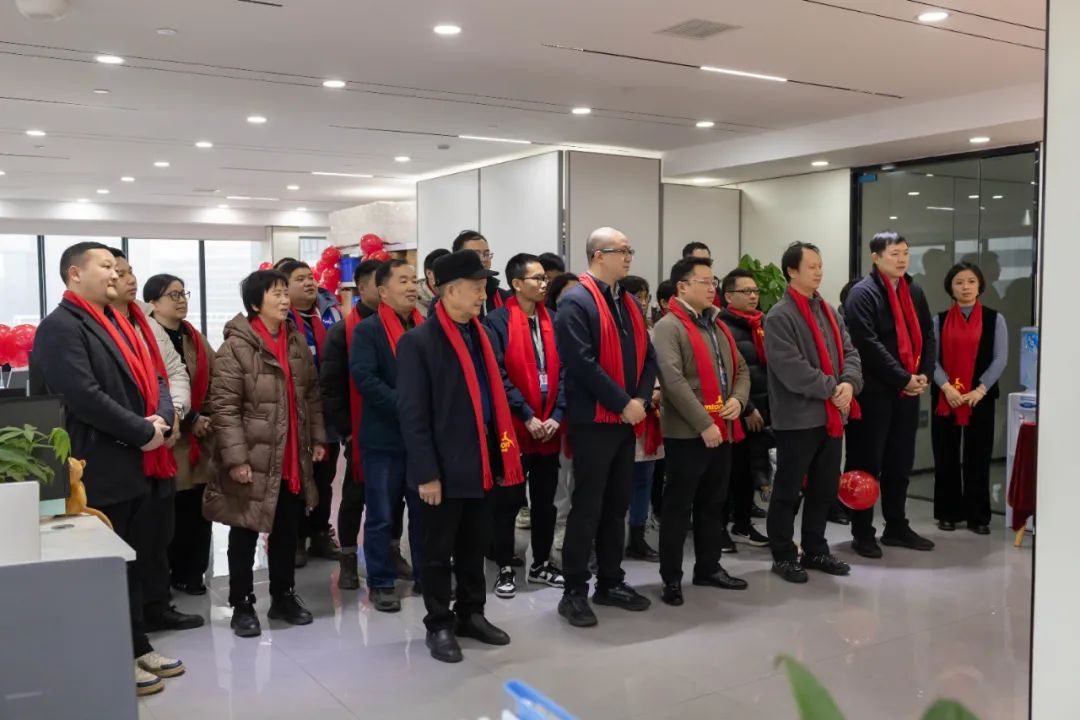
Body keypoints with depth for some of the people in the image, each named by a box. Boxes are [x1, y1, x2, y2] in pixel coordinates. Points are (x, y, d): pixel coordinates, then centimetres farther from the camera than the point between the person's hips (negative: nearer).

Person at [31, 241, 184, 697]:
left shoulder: (118, 324, 17)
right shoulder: (60, 327, -13)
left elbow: (151, 378, 13)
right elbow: (84, 397, -23)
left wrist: (161, 418, -7)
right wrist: (143, 433, -18)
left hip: (133, 466, 9)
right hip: (98, 471, -9)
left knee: (130, 560, 17)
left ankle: (137, 646, 29)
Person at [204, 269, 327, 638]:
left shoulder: (298, 342, 8)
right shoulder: (236, 347, -12)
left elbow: (312, 395, 15)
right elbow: (224, 407, -15)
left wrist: (317, 439, 11)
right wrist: (235, 457, -18)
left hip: (293, 459, 6)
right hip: (254, 459, -6)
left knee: (288, 532, 15)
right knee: (245, 534, 7)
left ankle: (283, 596, 30)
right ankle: (242, 605, 20)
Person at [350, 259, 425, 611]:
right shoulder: (367, 330, -5)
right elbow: (364, 378, -16)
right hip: (384, 437, -4)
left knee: (425, 511, 12)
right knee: (381, 515, 5)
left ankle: (427, 575, 25)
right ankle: (381, 583, 17)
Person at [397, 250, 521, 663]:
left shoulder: (481, 337, 10)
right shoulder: (418, 342, -11)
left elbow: (493, 399, 12)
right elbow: (412, 415, -14)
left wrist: (501, 459, 9)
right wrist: (426, 473, -16)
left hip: (482, 465, 6)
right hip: (445, 469, -6)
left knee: (475, 547, 17)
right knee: (438, 551, 8)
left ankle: (471, 615, 32)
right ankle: (439, 625, 22)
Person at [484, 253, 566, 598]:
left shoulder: (553, 320, 8)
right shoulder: (497, 321, -8)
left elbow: (563, 370, 5)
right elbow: (498, 376, -14)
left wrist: (557, 415, -6)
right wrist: (527, 416, -16)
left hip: (549, 426, 5)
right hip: (513, 427, -5)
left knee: (545, 499, 14)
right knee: (508, 500, 4)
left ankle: (541, 564, 28)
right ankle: (505, 569, 16)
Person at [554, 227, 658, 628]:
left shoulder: (628, 303, 14)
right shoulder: (576, 302, -12)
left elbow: (647, 356, 12)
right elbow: (582, 363, -21)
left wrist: (641, 400, -5)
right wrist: (622, 403, -17)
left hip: (626, 419, 8)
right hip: (592, 420, -8)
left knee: (617, 504, 14)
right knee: (587, 507, -2)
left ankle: (611, 583, 25)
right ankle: (574, 592, 8)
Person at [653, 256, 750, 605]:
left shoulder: (718, 325, 16)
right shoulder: (669, 326, -10)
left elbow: (741, 368, 18)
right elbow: (674, 381, -20)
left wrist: (738, 399, -3)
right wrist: (704, 424, -21)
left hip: (723, 430, 8)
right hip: (687, 432, -8)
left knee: (713, 504, 16)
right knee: (678, 506, 1)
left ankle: (709, 568, 28)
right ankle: (671, 578, 10)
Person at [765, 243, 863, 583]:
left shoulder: (829, 311, 13)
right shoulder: (779, 317, -12)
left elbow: (849, 352, 9)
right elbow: (791, 369, -20)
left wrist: (849, 383, -10)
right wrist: (831, 389, -14)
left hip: (832, 415, 8)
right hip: (798, 418, -8)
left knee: (825, 487, 16)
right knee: (788, 490, 3)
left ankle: (815, 549, 29)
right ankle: (783, 555, 15)